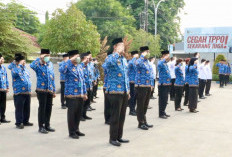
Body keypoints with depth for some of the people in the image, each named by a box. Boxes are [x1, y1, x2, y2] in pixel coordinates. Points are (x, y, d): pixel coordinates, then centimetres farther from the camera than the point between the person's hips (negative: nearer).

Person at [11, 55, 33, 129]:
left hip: (27, 92, 7)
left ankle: (25, 121, 24)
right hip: (19, 93, -7)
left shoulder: (25, 69, 16)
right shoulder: (14, 69, -4)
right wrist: (20, 65, -18)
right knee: (19, 109, -1)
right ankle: (19, 123, 6)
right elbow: (16, 73, -27)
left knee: (27, 108, 13)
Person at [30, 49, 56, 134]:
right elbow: (32, 66, -32)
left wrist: (54, 90, 14)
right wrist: (40, 58, -24)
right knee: (42, 108, 0)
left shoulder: (50, 64, 12)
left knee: (49, 108, 11)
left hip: (50, 90, 5)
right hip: (41, 90, -5)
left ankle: (47, 125, 23)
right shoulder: (38, 65, -6)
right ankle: (41, 127, 10)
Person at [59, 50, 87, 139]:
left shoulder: (80, 66, 14)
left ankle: (76, 130, 29)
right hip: (71, 95, -7)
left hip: (80, 95, 7)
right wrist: (70, 60, -28)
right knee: (72, 113, 2)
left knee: (79, 113, 14)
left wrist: (85, 93, 16)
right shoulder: (68, 66, -9)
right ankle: (72, 132, 14)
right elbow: (61, 70, -33)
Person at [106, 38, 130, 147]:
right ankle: (113, 138, 10)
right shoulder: (111, 57, -8)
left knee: (122, 116, 12)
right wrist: (118, 52, -25)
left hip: (124, 92, 7)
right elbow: (108, 63, -35)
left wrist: (128, 91, 19)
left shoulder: (124, 59, 16)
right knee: (115, 116, -1)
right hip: (115, 92, -7)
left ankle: (119, 136, 24)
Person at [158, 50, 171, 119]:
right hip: (162, 84, -9)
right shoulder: (161, 62, -12)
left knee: (165, 99, 14)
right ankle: (161, 114, 4)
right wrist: (165, 59, -33)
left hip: (167, 84, 9)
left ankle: (163, 112, 24)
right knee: (162, 99, -3)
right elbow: (159, 65, -40)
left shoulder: (165, 63, 16)